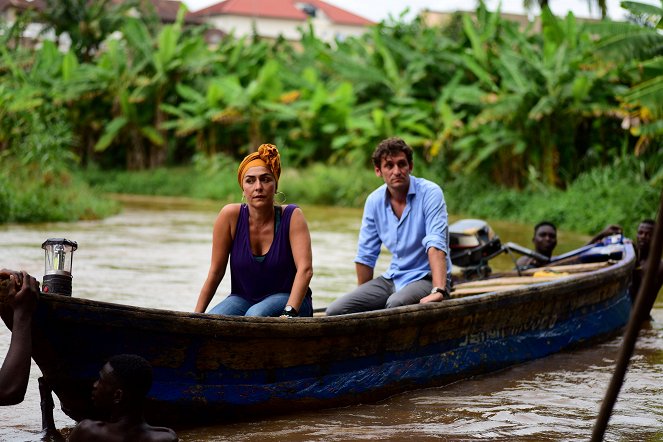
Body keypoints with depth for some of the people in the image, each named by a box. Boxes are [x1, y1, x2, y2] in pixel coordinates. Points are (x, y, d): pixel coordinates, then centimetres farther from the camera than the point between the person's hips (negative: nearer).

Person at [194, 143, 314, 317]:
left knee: (255, 315, -35)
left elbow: (305, 269, -21)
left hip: (286, 298, -2)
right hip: (243, 299, 2)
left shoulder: (292, 216, -12)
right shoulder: (230, 215, -8)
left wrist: (289, 312, -33)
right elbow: (216, 272, -4)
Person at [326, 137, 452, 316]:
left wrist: (438, 291, -37)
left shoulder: (430, 193, -13)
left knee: (395, 305, -37)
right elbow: (365, 256, 12)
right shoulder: (374, 201, 4)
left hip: (427, 277, -6)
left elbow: (436, 244, -25)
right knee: (335, 311, -10)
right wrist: (363, 298, 13)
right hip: (392, 279, 6)